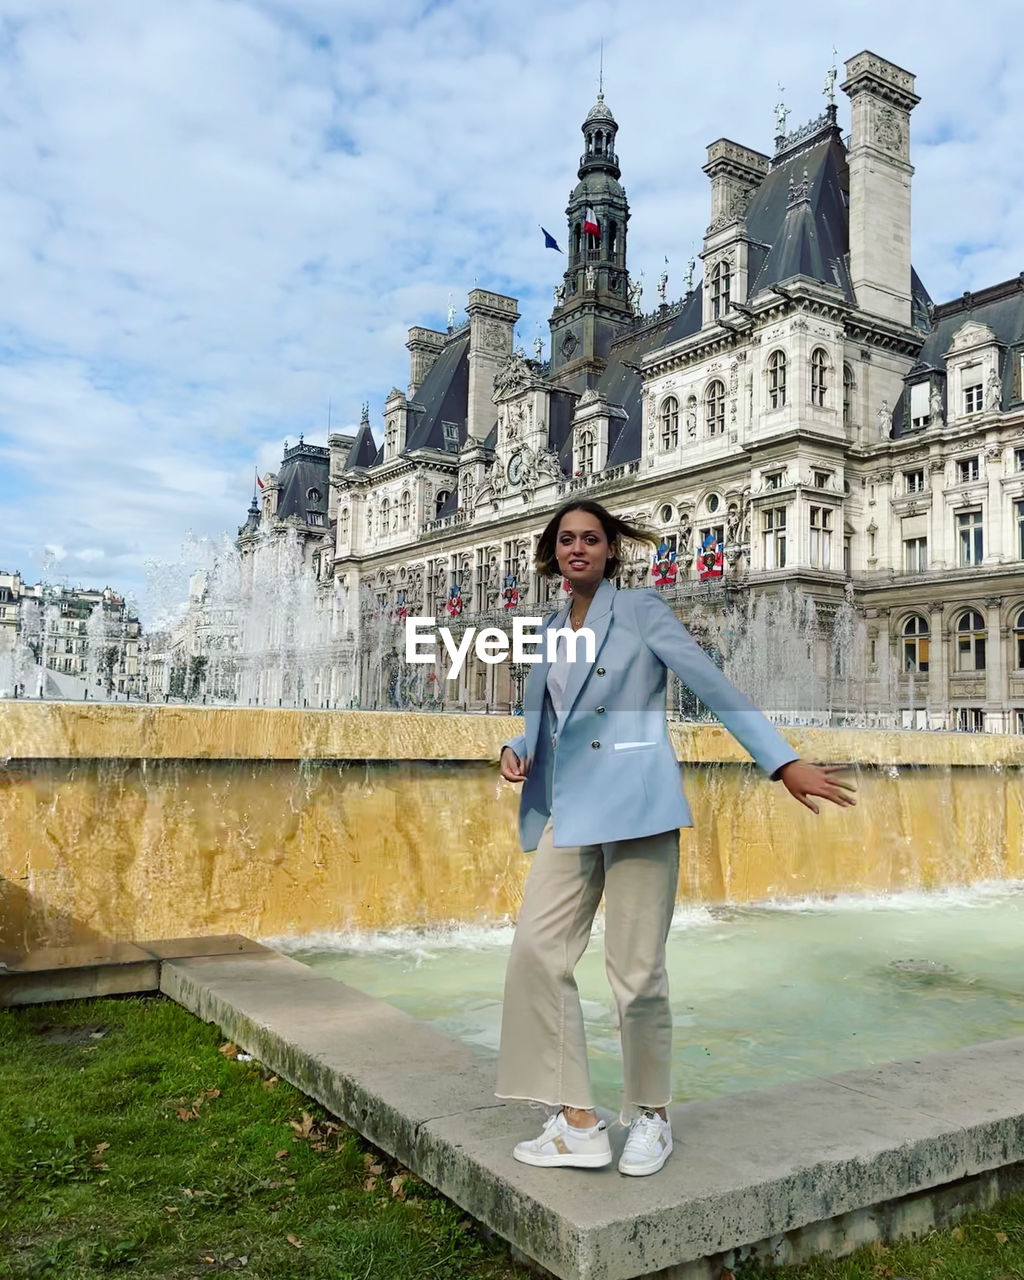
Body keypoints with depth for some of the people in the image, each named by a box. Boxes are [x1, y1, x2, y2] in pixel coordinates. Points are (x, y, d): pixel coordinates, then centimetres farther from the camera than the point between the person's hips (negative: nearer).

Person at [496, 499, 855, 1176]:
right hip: (568, 810, 6)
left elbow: (714, 685, -5)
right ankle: (578, 1123, 5)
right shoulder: (551, 631, 17)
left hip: (635, 804, -5)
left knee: (637, 970, -2)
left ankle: (651, 1116, 21)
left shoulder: (641, 610, 1)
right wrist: (517, 750, 3)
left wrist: (785, 761, -10)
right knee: (538, 950, -6)